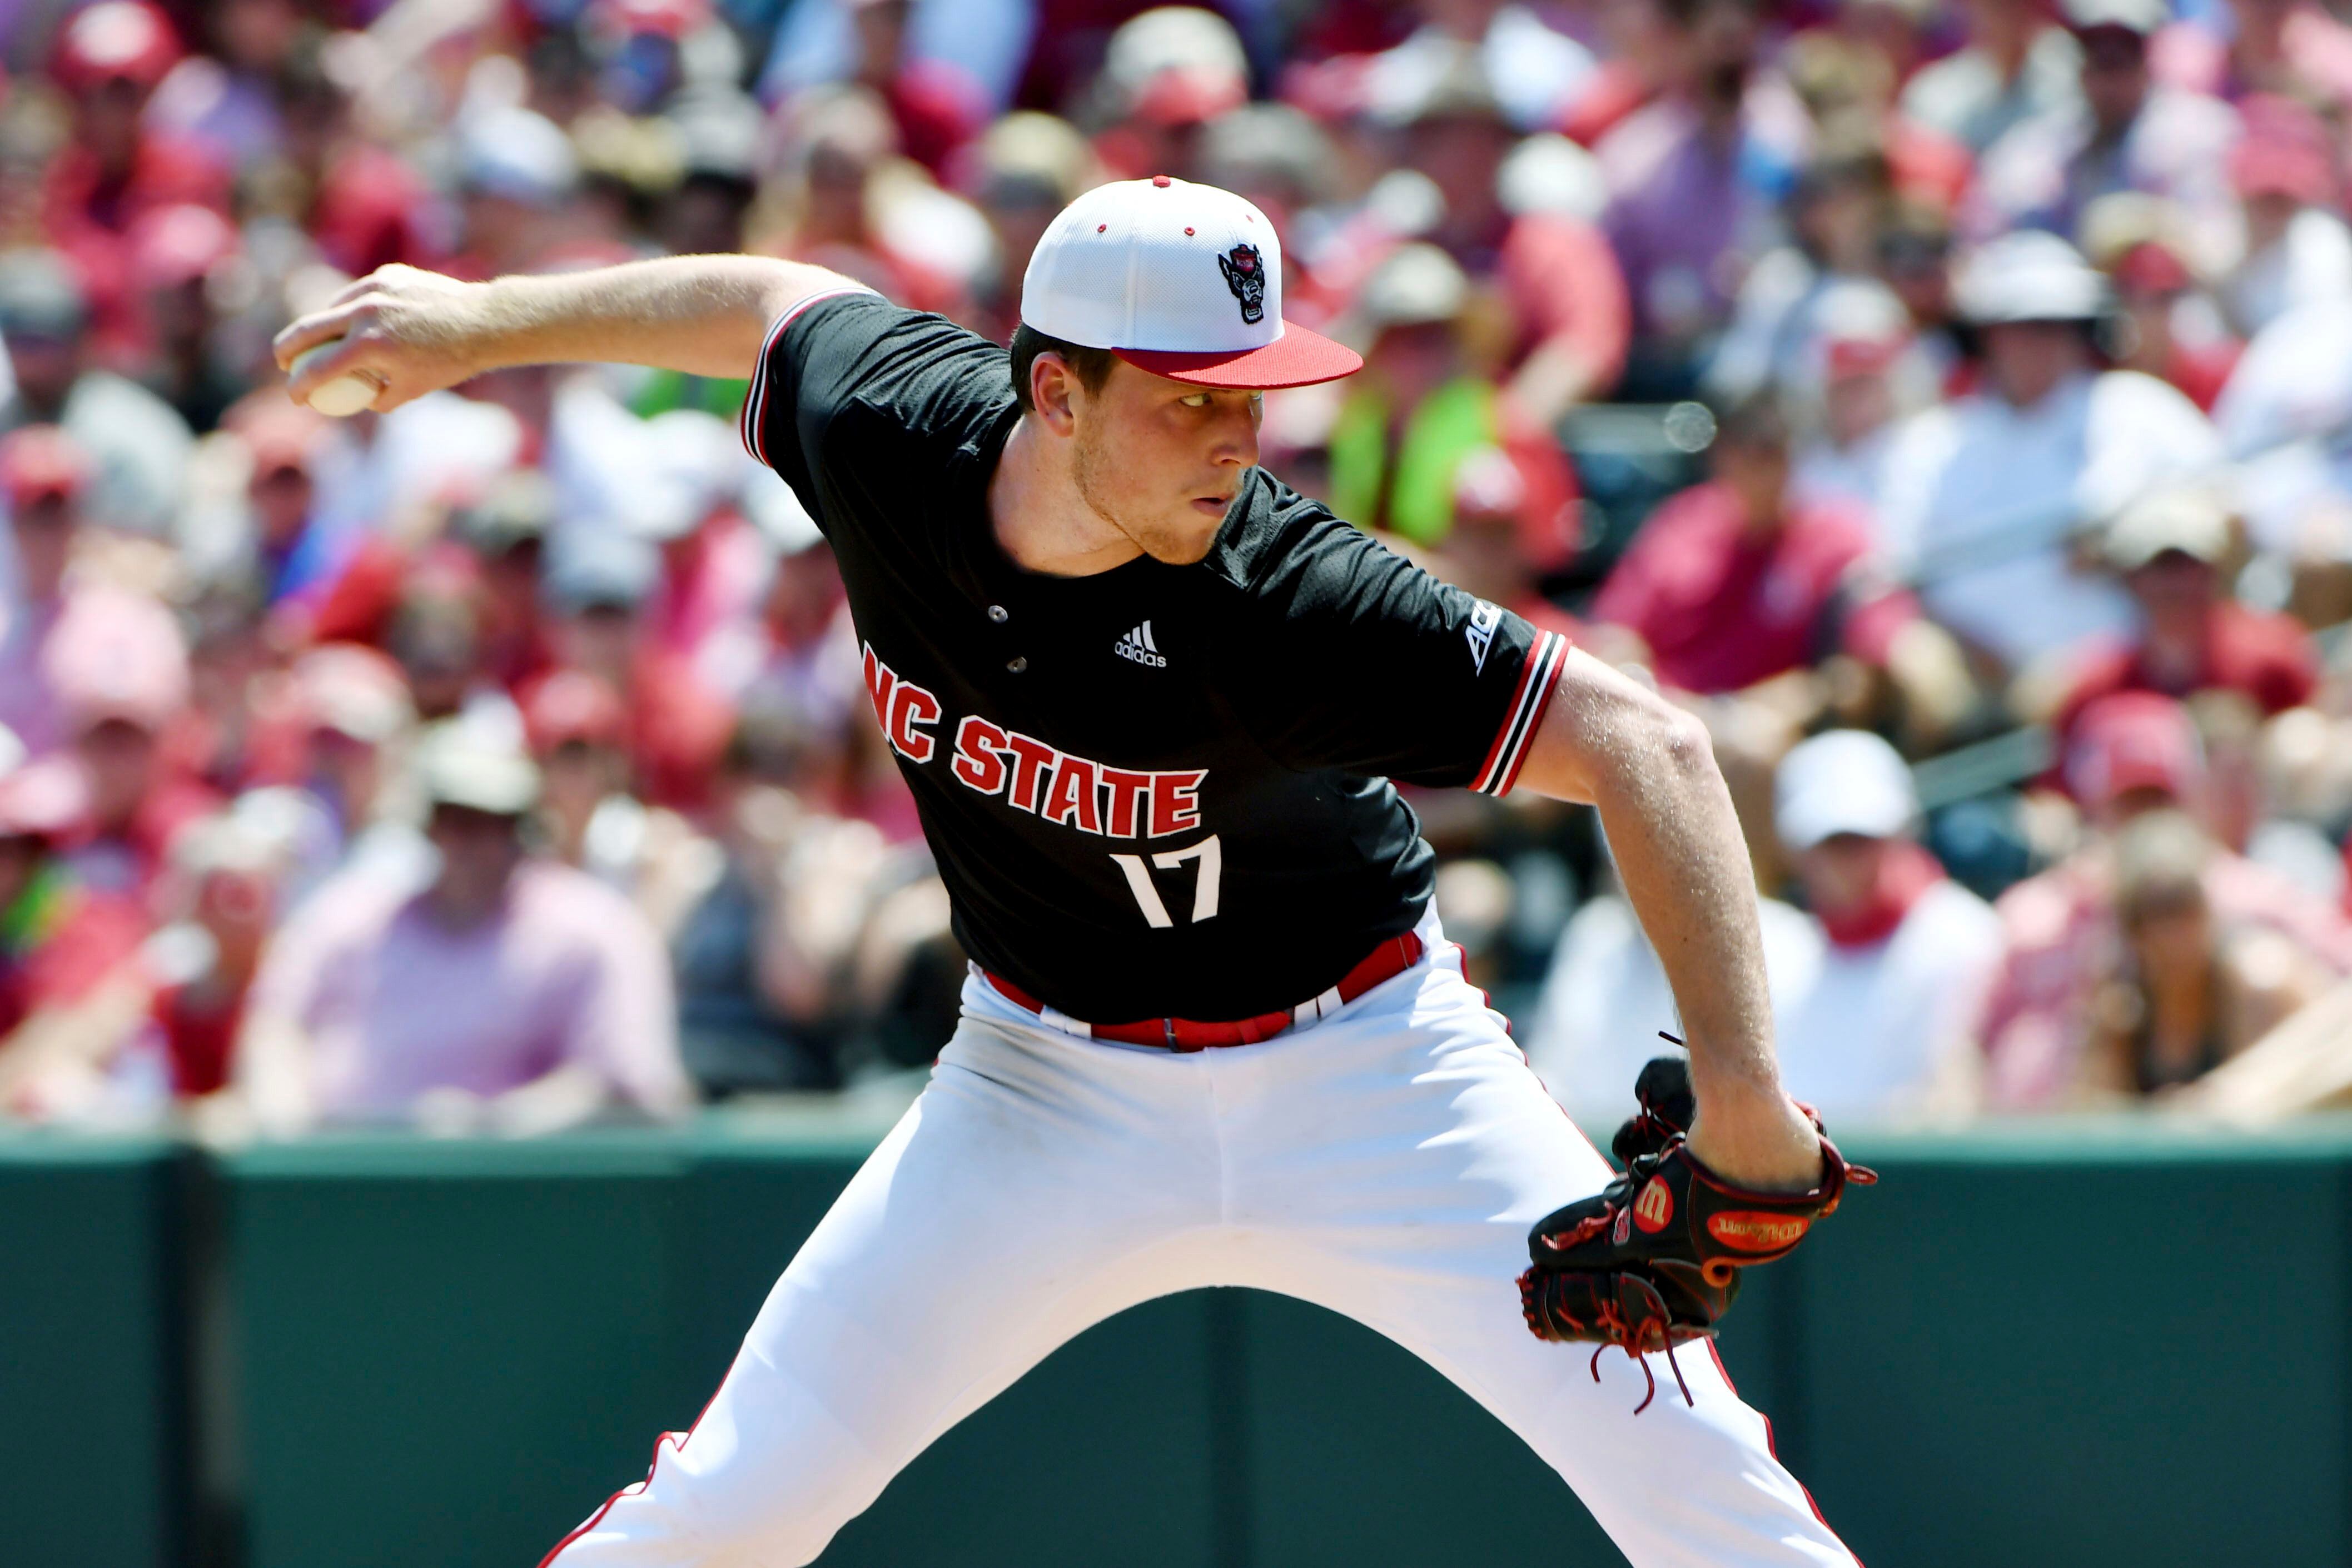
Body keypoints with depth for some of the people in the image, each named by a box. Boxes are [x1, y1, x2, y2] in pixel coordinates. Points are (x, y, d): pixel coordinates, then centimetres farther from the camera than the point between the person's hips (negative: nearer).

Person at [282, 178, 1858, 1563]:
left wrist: (1739, 1096, -43)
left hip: (1358, 1068, -3)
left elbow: (1648, 747, -34)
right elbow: (773, 301, 5)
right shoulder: (893, 424, -19)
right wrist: (479, 319, 14)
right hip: (1053, 1094, 3)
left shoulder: (1287, 603, -31)